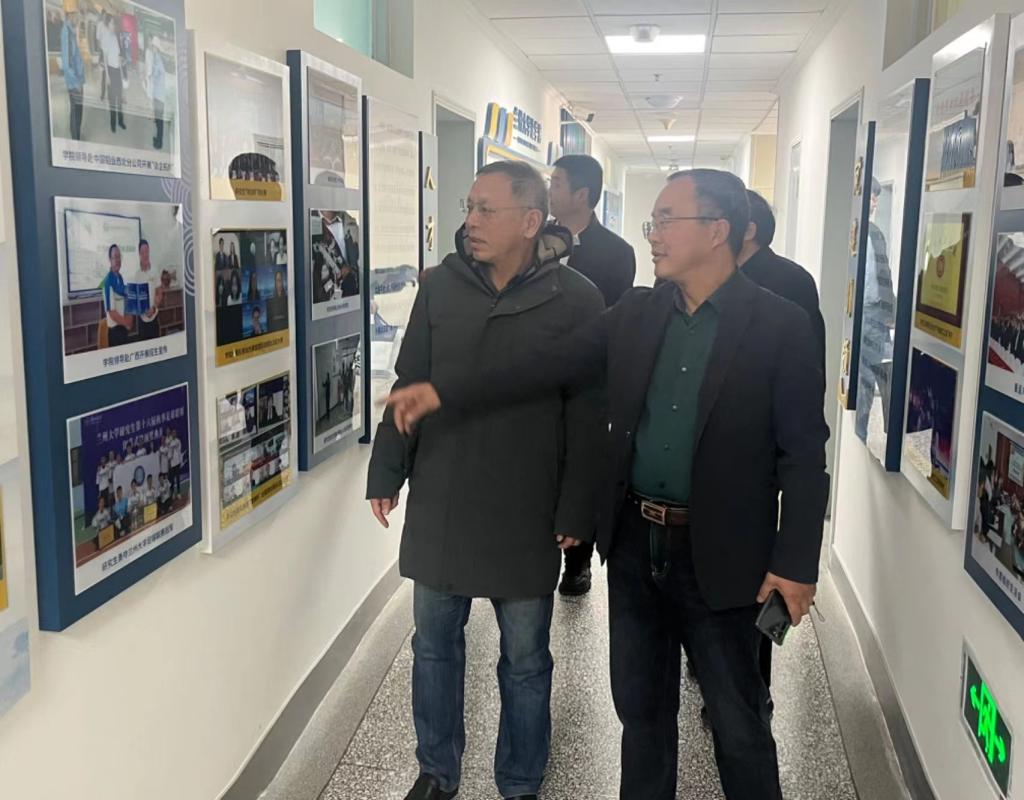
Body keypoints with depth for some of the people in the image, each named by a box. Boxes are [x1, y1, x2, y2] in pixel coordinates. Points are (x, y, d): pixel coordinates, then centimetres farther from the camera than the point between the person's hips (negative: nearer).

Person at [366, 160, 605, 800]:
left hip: (525, 513, -3)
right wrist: (387, 473, 6)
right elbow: (409, 385, 7)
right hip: (439, 502, 3)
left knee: (525, 660, 12)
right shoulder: (442, 284, 0)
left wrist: (576, 511, -9)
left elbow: (586, 417, -8)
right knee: (434, 643, 16)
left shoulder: (576, 299, -9)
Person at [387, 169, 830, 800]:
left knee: (740, 724, 12)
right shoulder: (637, 312, 4)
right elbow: (548, 365, 0)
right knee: (641, 709, 19)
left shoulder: (781, 327, -10)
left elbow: (804, 454, -10)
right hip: (635, 543, 5)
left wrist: (796, 563, -13)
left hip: (719, 556, -4)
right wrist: (442, 393, -7)